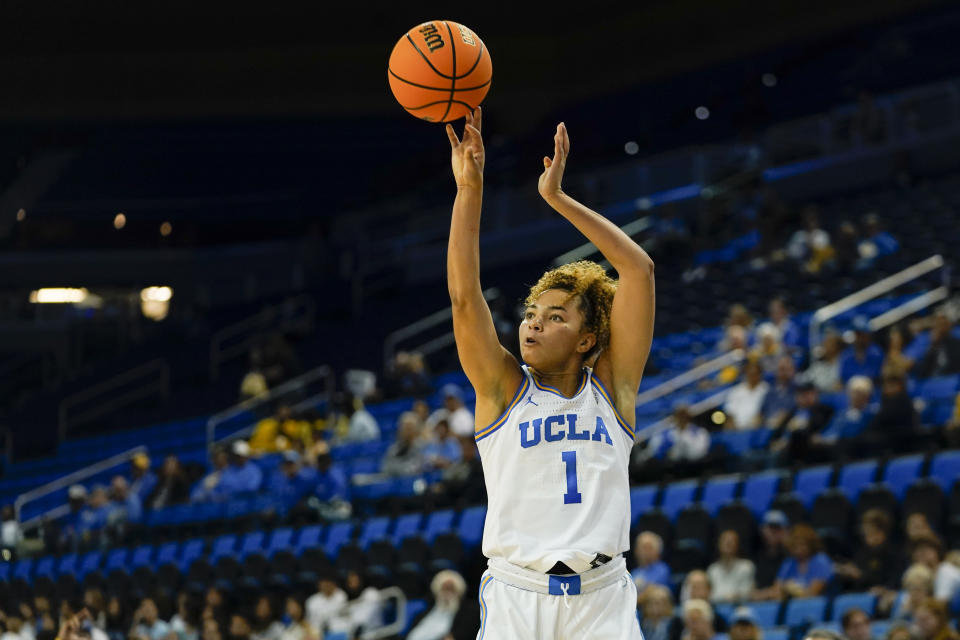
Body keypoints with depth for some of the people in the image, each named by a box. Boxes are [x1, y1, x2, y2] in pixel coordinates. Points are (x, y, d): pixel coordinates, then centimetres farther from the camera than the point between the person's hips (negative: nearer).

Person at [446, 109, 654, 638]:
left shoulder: (610, 387, 9)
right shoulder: (502, 387, 8)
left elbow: (640, 270, 3)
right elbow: (464, 294, -4)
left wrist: (557, 198, 2)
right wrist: (469, 188, -10)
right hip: (515, 593, -1)